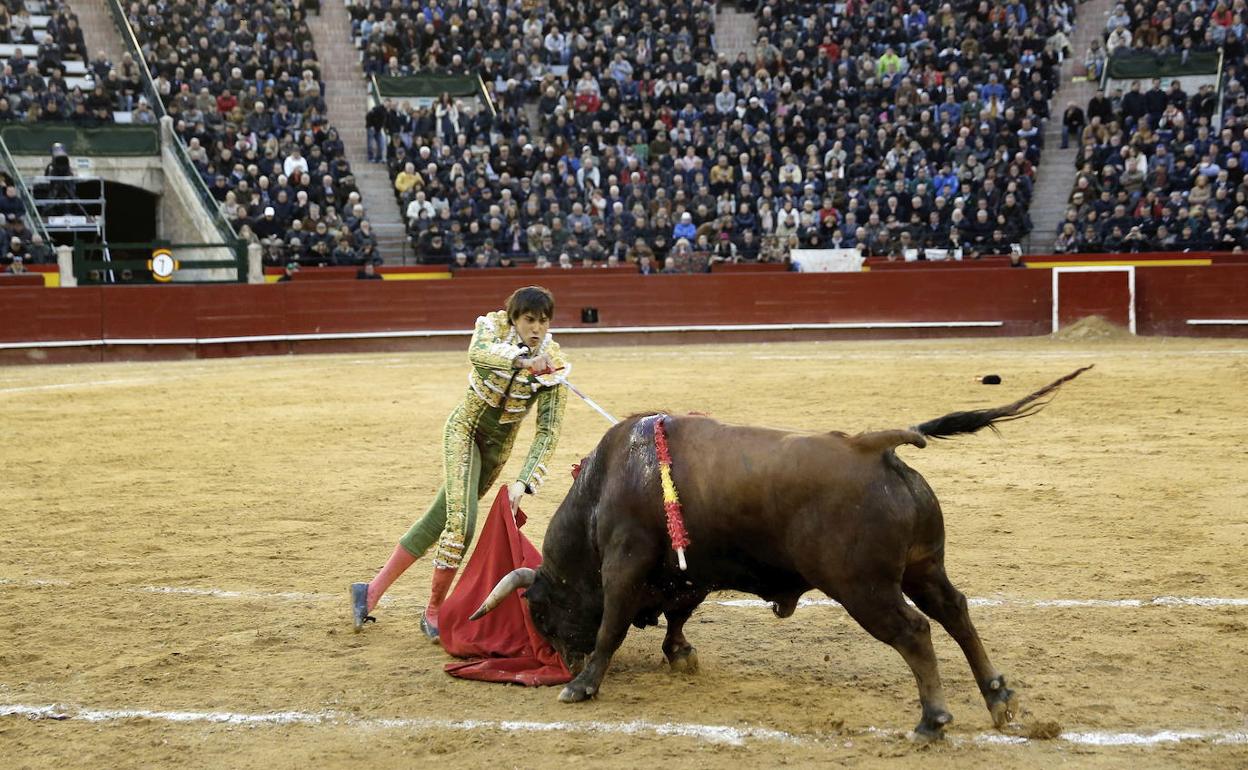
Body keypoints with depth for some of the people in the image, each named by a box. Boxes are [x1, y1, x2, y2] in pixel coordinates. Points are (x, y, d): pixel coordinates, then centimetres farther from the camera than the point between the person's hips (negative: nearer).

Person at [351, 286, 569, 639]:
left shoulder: (553, 364, -13)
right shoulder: (494, 325, -15)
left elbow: (548, 431, -14)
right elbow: (478, 353, -39)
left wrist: (523, 482, -25)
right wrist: (523, 360, -56)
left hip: (498, 446, 3)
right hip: (465, 428, -3)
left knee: (441, 519, 6)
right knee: (460, 521, -18)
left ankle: (373, 590, 17)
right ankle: (433, 612, -1)